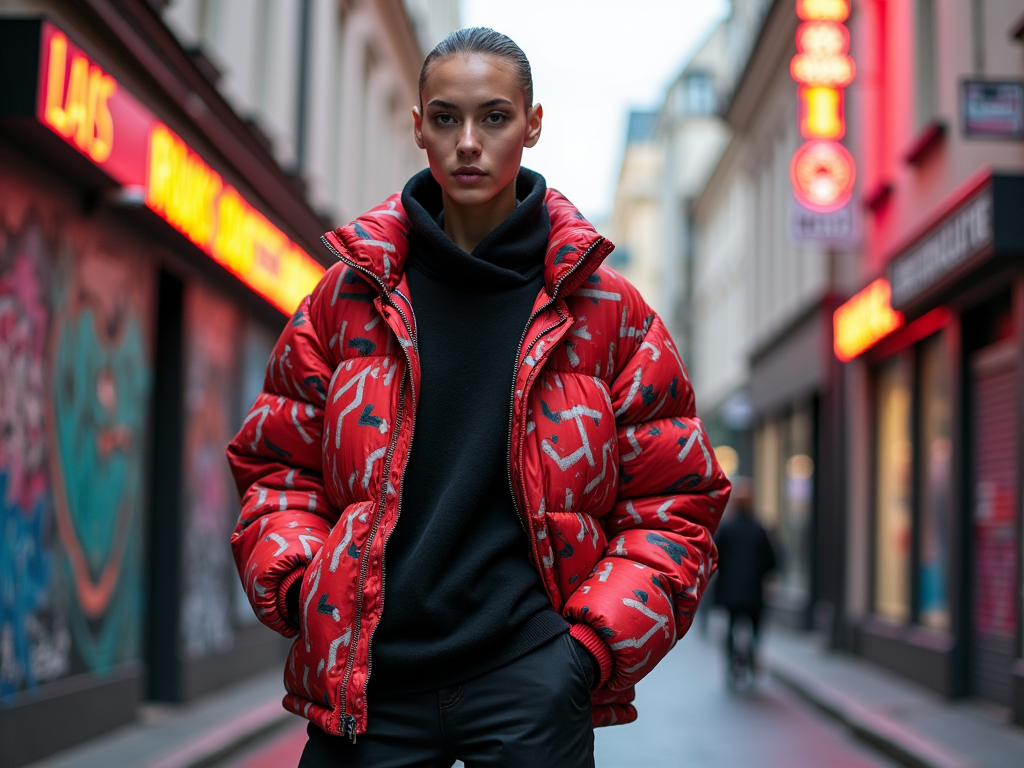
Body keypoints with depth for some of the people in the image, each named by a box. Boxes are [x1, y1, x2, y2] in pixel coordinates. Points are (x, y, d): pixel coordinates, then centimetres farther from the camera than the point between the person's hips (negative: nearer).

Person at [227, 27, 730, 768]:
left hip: (533, 686, -1)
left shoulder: (605, 310, 3)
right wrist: (297, 586, -2)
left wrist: (598, 643, -5)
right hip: (364, 686, 1)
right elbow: (275, 464, 15)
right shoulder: (350, 297, 7)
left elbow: (674, 503, 6)